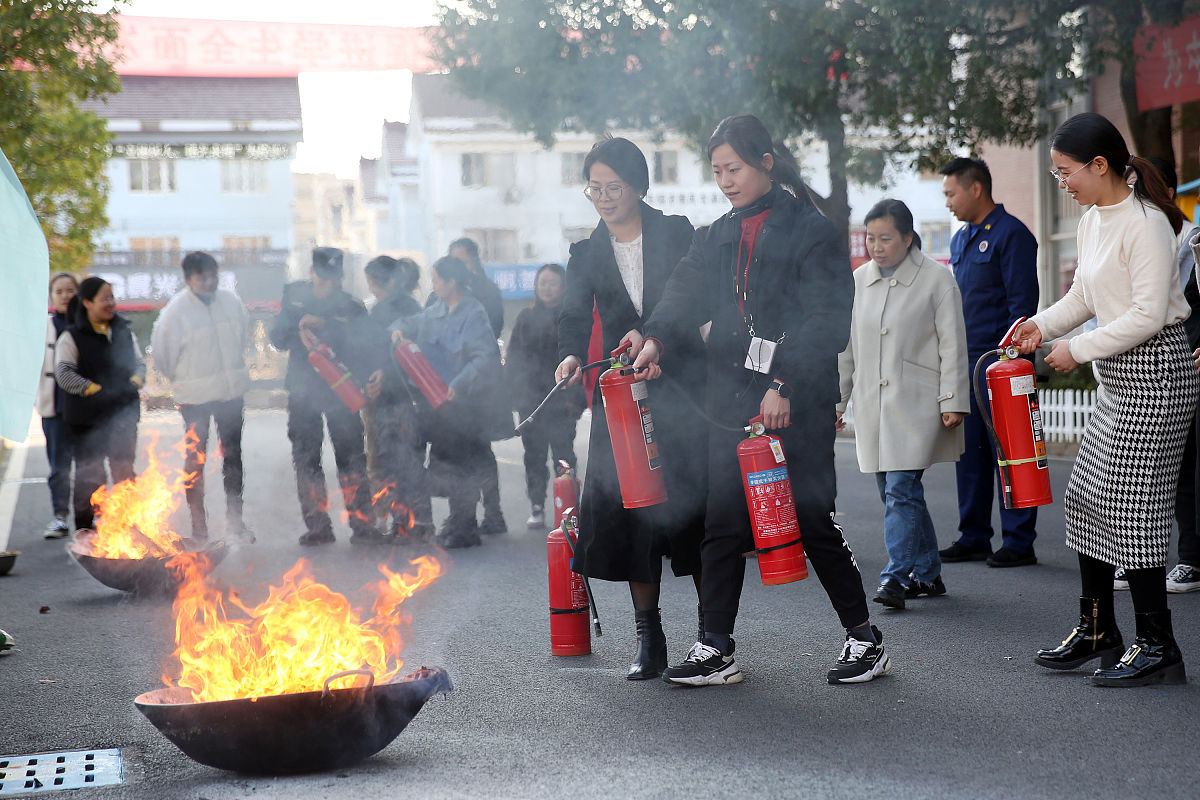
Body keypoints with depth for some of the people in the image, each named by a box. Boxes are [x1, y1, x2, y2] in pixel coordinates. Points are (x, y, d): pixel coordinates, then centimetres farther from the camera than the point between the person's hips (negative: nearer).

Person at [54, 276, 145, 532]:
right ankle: (86, 531, 7)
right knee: (89, 476, -1)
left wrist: (134, 383, -4)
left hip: (124, 413, 4)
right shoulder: (71, 337, -5)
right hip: (87, 418, -4)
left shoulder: (124, 331, 11)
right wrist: (98, 391, -19)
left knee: (124, 472, 8)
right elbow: (64, 374, -12)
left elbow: (139, 364, 18)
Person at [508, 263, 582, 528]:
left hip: (561, 400, -3)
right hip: (531, 401, 3)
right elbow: (513, 358, 11)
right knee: (534, 456, 5)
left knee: (563, 454, -5)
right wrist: (516, 394, 3)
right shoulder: (526, 317, 10)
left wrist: (576, 398, -9)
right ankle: (536, 508, 12)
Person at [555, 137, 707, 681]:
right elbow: (575, 319, 2)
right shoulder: (587, 254, 10)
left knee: (692, 503, -4)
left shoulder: (675, 234, 3)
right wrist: (572, 357, -19)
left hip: (683, 388, -3)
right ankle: (648, 640, 6)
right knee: (628, 508, -1)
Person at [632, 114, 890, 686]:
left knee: (812, 521, -1)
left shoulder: (812, 232, -6)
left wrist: (784, 386, -21)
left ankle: (865, 640, 13)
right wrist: (657, 338, -15)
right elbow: (688, 290, 4)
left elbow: (825, 323, -13)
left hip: (796, 408, -6)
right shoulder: (717, 237, 15)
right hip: (731, 403, 6)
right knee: (722, 525, 5)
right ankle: (715, 650, 12)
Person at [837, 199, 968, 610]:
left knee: (901, 490, -14)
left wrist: (952, 402, -8)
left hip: (917, 404, -5)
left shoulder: (936, 278, -2)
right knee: (894, 493, 7)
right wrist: (837, 400, 13)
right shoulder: (859, 280, 11)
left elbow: (952, 345, -3)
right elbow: (846, 347, 16)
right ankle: (927, 575, 18)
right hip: (873, 405, 5)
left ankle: (897, 576, -12)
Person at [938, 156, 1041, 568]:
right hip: (965, 364, 8)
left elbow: (1023, 305, -13)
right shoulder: (960, 239, 17)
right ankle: (973, 538, 17)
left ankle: (1018, 541, 2)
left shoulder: (1012, 235, -8)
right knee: (969, 453, 10)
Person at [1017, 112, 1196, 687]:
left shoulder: (1145, 223, -17)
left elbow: (1148, 314, -22)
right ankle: (1096, 633, 23)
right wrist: (1043, 325, 4)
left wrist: (1078, 349, -16)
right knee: (1085, 497, 12)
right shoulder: (1092, 221, 11)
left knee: (1130, 505, -8)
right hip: (1118, 379, 10)